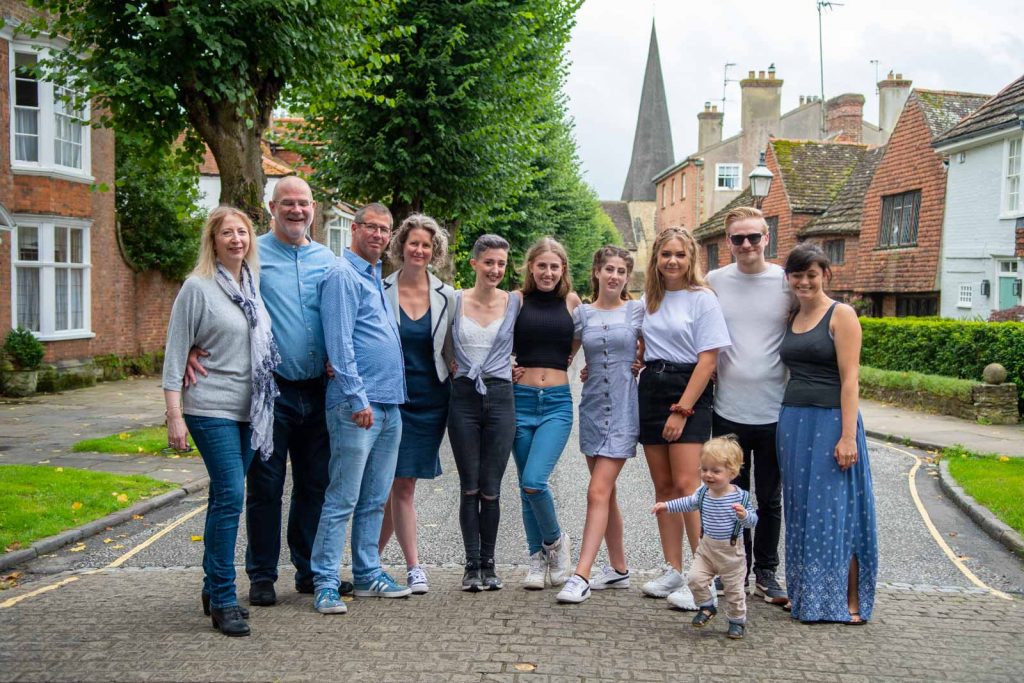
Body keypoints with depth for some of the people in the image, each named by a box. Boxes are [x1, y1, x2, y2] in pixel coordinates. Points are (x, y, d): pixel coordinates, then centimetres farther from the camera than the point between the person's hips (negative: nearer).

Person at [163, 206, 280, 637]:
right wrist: (175, 415, -13)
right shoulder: (198, 288, -6)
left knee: (224, 497, 12)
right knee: (230, 496, -12)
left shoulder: (253, 286, 11)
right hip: (211, 409, -6)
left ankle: (214, 589, 23)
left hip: (248, 409, 6)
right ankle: (223, 600, -4)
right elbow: (175, 354, -8)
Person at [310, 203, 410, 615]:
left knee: (375, 500, 13)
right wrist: (358, 399, -19)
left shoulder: (377, 278, 19)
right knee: (343, 500, -5)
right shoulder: (343, 275, -8)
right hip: (357, 406, -9)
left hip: (389, 406, 9)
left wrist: (390, 397, 17)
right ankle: (325, 583, 2)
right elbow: (340, 343, -15)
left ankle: (368, 574, 21)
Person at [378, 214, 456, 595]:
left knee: (400, 482, 6)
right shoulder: (380, 291, -2)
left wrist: (457, 390, 6)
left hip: (431, 399, 2)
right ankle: (413, 566, 7)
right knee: (401, 483, -5)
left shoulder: (446, 296, 5)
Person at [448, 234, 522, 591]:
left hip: (500, 397, 0)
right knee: (470, 488, 3)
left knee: (491, 489, 2)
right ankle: (472, 565, 13)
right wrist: (448, 364, 4)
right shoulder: (455, 300, 2)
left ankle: (488, 564, 15)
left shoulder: (516, 303, 3)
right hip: (463, 397, 0)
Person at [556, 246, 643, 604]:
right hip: (593, 407, 4)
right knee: (606, 492, 11)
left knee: (598, 491, -12)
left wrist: (638, 366, -3)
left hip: (624, 409, -4)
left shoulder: (638, 311, 1)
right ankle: (619, 568, 25)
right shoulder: (581, 313, 7)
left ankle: (581, 576, -13)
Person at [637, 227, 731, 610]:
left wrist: (682, 410, -14)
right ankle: (672, 572, 15)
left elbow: (707, 360, -10)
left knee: (686, 484, -13)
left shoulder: (703, 299, -5)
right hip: (651, 389, 6)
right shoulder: (648, 300, 12)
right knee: (663, 485, 7)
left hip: (690, 391, -6)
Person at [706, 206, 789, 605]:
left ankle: (765, 572, 23)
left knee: (770, 499, 10)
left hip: (774, 410, -1)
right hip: (727, 408, 1)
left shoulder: (786, 282, -1)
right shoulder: (714, 282, 3)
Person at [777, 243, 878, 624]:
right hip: (792, 421, 6)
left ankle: (849, 602, 9)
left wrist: (848, 436, -17)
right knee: (800, 510, 9)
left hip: (830, 421, -6)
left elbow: (849, 378, -11)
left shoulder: (841, 315, -5)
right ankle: (805, 594, 19)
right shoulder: (791, 319, 14)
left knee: (833, 510, -2)